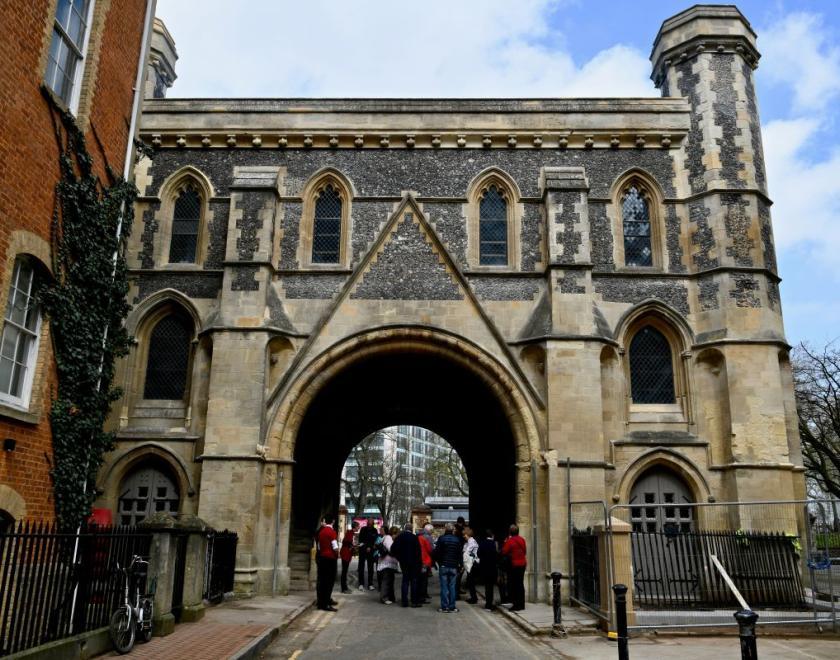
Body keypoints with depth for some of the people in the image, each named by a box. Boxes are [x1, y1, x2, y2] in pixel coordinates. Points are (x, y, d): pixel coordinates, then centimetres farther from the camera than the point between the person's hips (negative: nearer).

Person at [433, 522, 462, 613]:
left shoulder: (441, 539, -7)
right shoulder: (457, 540, 0)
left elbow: (436, 552, -9)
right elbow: (460, 554, 2)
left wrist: (438, 561, 7)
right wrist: (458, 563, 13)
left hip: (443, 566, -2)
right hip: (454, 567, 2)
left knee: (444, 587, 2)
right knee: (452, 587, 7)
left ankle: (444, 607, 2)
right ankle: (452, 607, 8)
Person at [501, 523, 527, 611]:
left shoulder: (509, 541, -15)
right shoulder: (522, 540, 5)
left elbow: (504, 552, -14)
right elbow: (524, 551, 15)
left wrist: (505, 543, -4)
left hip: (513, 565, -6)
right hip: (522, 564, 6)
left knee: (513, 585, 1)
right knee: (520, 584, 13)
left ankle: (516, 604, 0)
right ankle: (521, 604, 18)